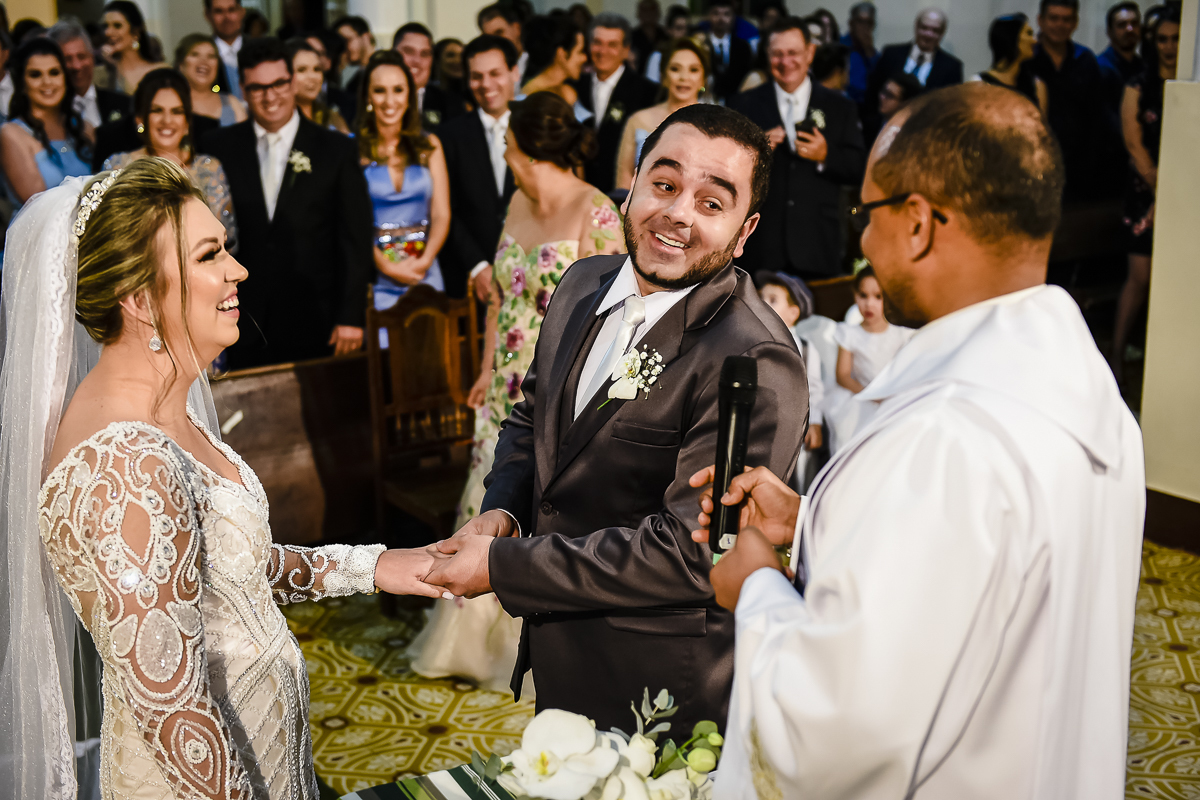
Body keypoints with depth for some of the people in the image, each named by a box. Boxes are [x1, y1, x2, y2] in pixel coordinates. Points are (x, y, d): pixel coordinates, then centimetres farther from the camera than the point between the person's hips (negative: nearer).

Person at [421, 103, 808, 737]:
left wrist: (501, 565, -24)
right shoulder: (583, 285, -1)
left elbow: (692, 554, -29)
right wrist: (500, 510, -8)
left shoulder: (757, 366, -27)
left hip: (660, 683, -7)